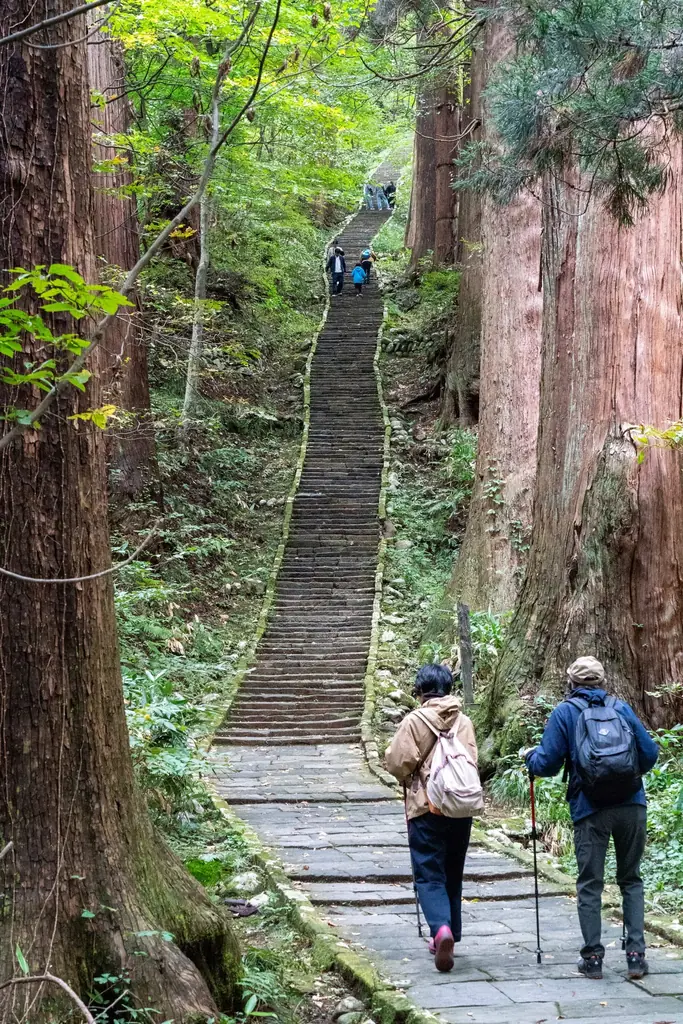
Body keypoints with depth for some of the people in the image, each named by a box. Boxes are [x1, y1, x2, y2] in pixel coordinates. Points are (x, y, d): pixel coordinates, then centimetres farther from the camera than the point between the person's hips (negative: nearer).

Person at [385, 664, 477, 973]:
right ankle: (450, 935, 23)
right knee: (453, 874, 16)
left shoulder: (415, 720, -8)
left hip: (426, 808, -4)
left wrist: (410, 782, 12)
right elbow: (472, 761, 0)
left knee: (429, 875, -2)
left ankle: (441, 928, -24)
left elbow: (397, 762, -10)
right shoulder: (464, 721, 3)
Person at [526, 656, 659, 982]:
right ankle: (636, 955, 7)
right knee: (631, 879, 13)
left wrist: (530, 757, 21)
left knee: (590, 884, 8)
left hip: (590, 810, -2)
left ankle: (592, 958, 9)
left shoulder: (564, 712, 3)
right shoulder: (621, 708, 9)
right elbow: (649, 753, 8)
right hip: (632, 805, 2)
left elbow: (547, 763, -1)